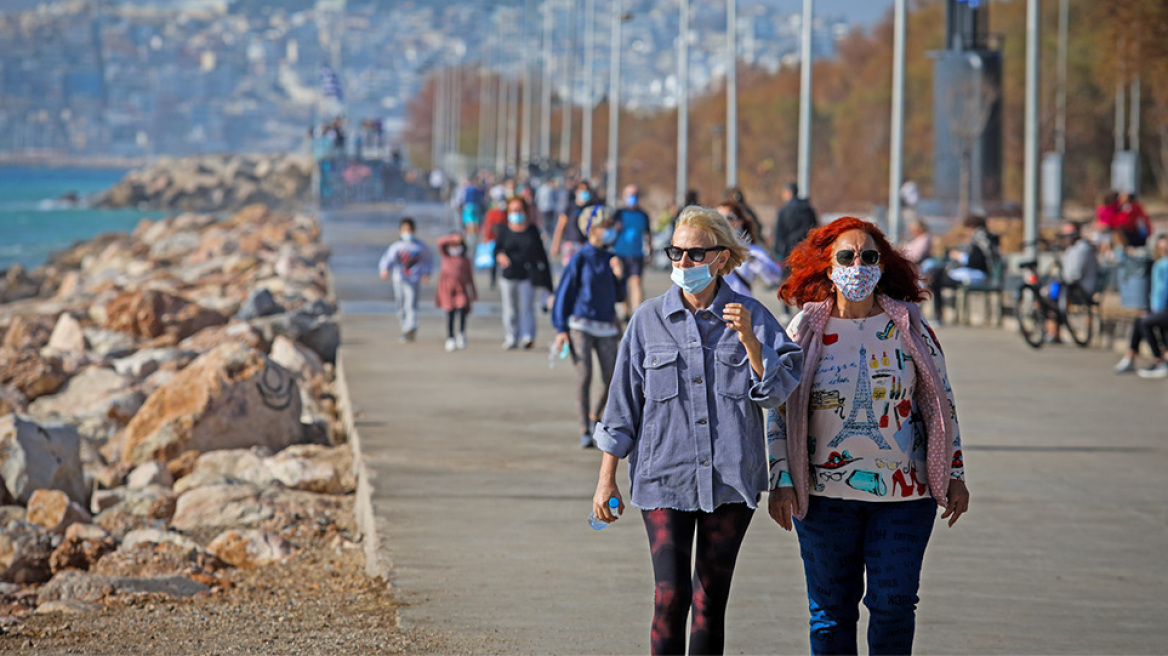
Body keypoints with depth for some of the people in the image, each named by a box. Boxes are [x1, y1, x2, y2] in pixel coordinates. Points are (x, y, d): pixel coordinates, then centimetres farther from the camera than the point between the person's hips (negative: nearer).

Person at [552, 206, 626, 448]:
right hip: (581, 325, -5)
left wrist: (618, 276, -3)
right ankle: (585, 431, -5)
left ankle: (595, 416, 25)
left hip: (606, 327, 5)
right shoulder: (580, 258, -3)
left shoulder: (610, 258, 12)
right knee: (584, 376, -12)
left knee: (612, 380, -1)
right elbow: (564, 292, -2)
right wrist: (561, 329, -7)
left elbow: (619, 296, 17)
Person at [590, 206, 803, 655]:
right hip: (664, 478, -1)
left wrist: (748, 340, -18)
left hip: (730, 480, 1)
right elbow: (623, 402, 6)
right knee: (670, 597, -12)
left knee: (711, 601, 7)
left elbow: (778, 391, -4)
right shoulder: (649, 319, 2)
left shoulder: (751, 316, 2)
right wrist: (607, 479, 5)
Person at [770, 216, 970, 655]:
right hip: (826, 495, 0)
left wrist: (954, 475, 6)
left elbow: (941, 404, 8)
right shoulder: (805, 331, 0)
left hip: (904, 494, 0)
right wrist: (781, 481, -2)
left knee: (893, 604, -4)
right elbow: (779, 412, 4)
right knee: (830, 610, 5)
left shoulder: (909, 329, 1)